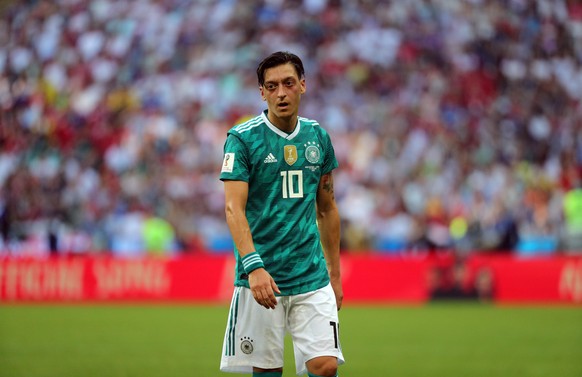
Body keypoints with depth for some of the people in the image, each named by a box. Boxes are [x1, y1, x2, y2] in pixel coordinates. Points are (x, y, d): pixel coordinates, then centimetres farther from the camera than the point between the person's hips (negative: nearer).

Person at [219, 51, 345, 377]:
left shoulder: (318, 137, 9)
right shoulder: (243, 138, -5)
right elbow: (234, 208, -14)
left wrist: (335, 274, 17)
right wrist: (253, 266, -28)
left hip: (312, 277, 3)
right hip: (260, 277, -3)